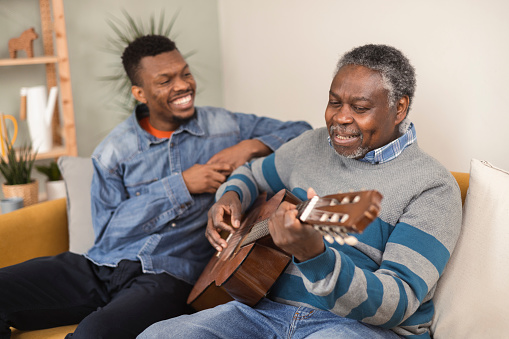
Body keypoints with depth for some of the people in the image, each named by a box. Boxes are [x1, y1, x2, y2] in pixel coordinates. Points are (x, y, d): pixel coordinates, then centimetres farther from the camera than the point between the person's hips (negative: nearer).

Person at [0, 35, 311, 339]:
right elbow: (109, 230, -4)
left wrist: (250, 147, -5)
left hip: (168, 274, -2)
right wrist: (183, 184, -9)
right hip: (101, 266, 3)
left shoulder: (225, 126, 8)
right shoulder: (114, 150, 7)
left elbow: (302, 132, 14)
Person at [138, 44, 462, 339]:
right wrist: (230, 197, 5)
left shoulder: (433, 189, -8)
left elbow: (398, 304, -18)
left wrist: (315, 255, -34)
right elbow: (253, 174, 30)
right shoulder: (313, 145, 12)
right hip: (271, 307, 6)